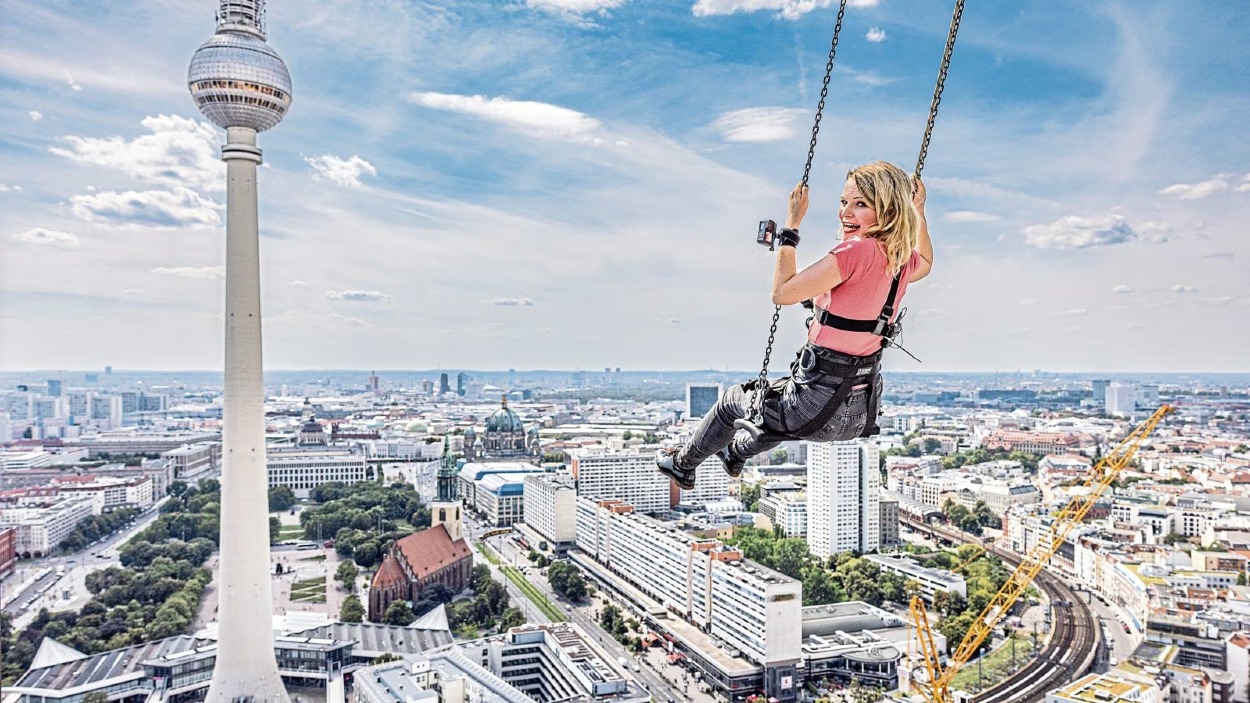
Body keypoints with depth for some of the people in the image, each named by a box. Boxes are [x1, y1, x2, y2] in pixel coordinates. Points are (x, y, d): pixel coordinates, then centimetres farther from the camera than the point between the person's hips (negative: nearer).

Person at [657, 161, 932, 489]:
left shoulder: (858, 250, -25)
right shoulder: (902, 258, 1)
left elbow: (782, 292, -24)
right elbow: (926, 263, 27)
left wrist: (791, 225, -16)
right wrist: (918, 210, 29)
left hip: (820, 406, -8)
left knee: (734, 400, 21)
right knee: (780, 398, 40)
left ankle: (682, 465, 46)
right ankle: (735, 453, 69)